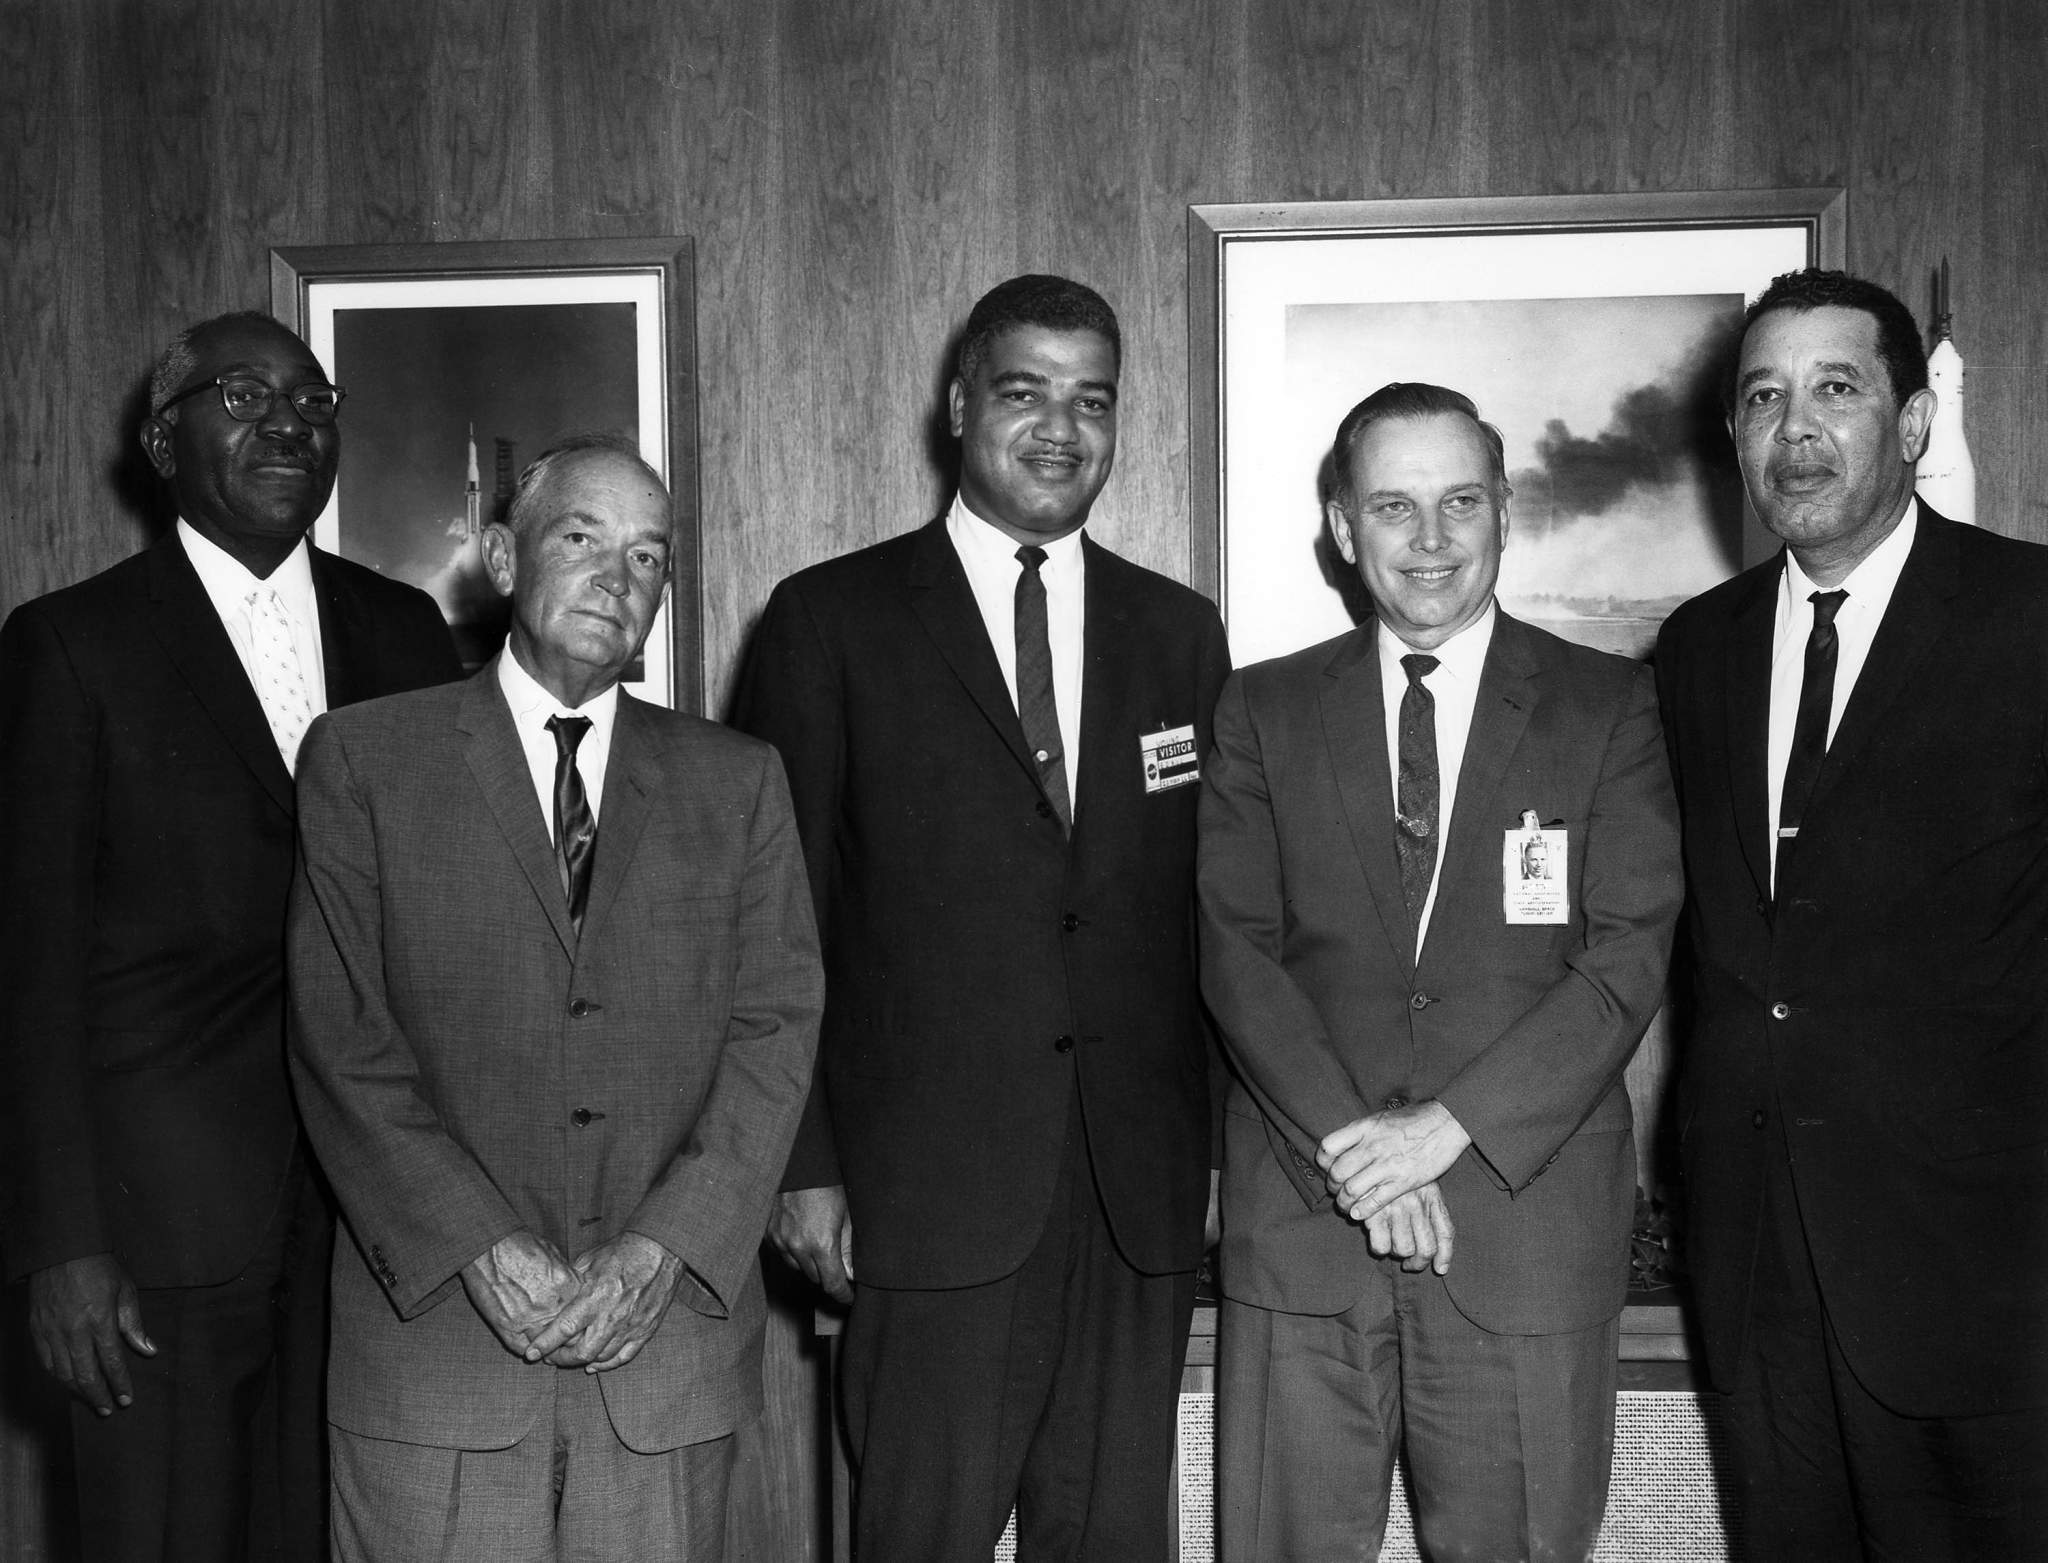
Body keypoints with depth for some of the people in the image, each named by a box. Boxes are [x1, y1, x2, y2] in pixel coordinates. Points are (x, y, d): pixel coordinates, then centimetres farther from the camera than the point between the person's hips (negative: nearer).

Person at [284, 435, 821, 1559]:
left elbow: (777, 1024, 2)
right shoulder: (363, 759, 4)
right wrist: (486, 1251, -12)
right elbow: (340, 1039, -3)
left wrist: (663, 1247, -11)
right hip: (436, 1330, -1)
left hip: (670, 1336, 2)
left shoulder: (736, 780, 10)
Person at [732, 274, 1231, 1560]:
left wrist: (1218, 1147, 7)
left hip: (1140, 1191, 3)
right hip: (930, 1184, -3)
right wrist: (804, 1165, -5)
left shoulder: (1180, 632, 11)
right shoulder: (832, 621, 1)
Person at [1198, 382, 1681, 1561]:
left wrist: (1449, 1126, -14)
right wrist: (1351, 1146, -12)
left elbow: (1629, 956, -4)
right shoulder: (1265, 711, 8)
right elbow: (1235, 948, 0)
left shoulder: (1611, 707, 4)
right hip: (1304, 1213, 1)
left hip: (1528, 1218, -1)